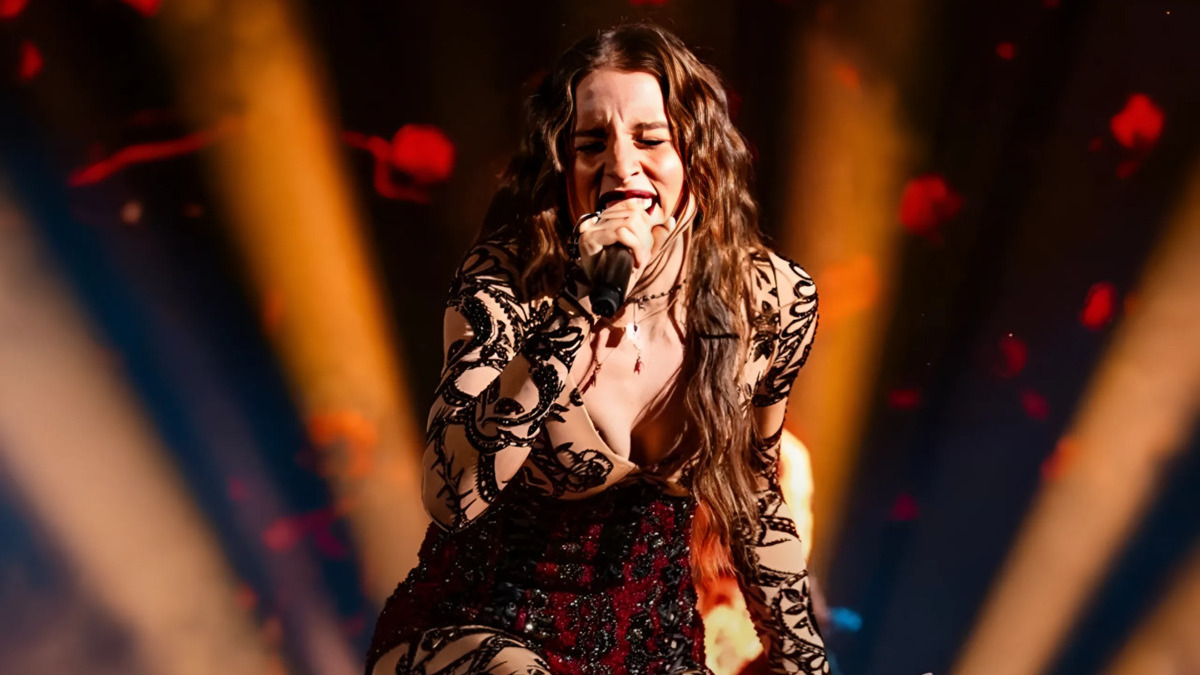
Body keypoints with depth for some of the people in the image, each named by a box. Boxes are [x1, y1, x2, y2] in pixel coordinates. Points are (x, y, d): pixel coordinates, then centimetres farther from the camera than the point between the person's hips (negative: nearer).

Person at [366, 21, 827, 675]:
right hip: (480, 623, -2)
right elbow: (450, 496, -31)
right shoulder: (507, 279, -19)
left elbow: (756, 495, 5)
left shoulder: (775, 300, -11)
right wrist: (580, 312, -36)